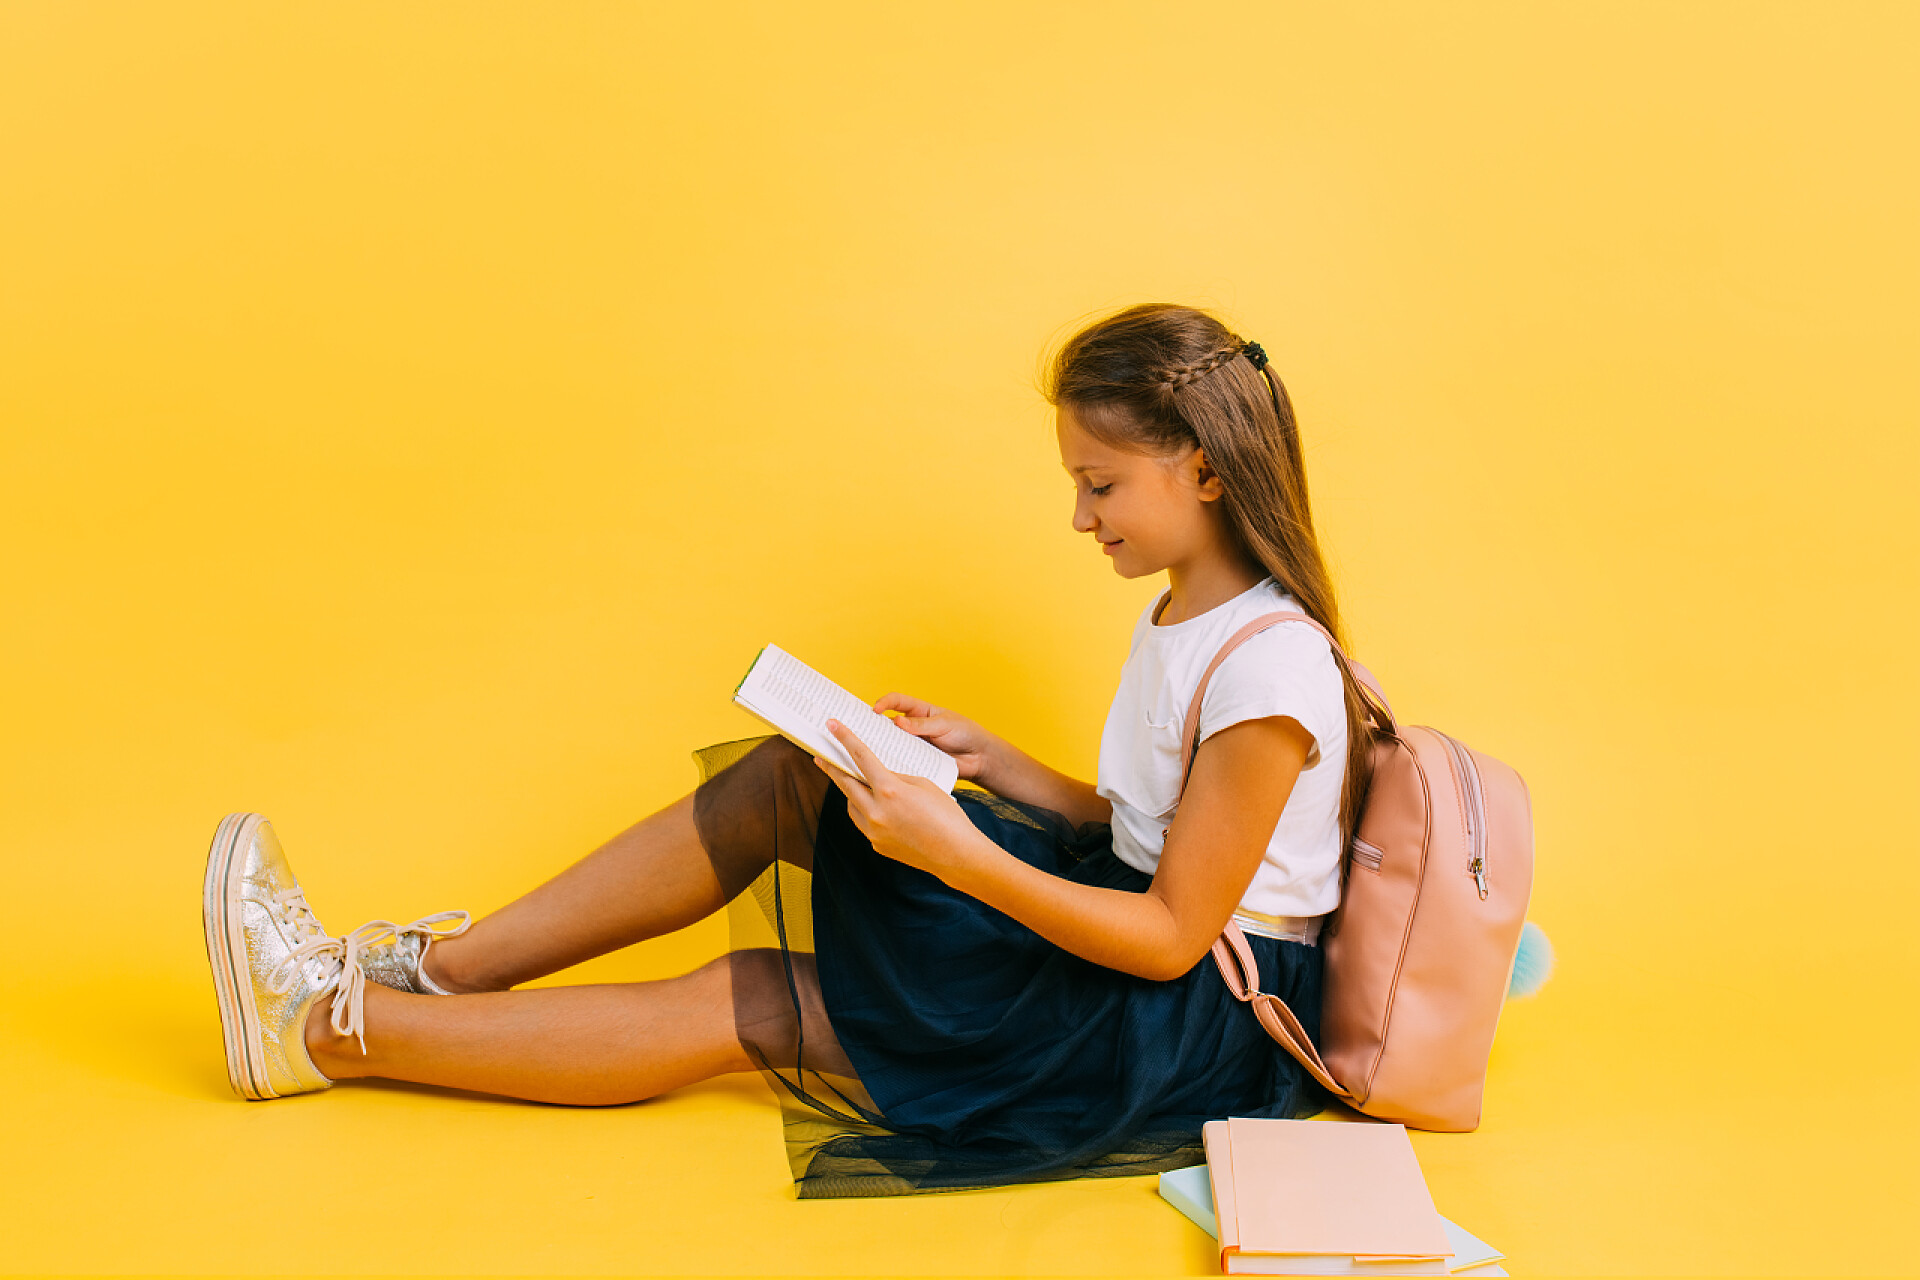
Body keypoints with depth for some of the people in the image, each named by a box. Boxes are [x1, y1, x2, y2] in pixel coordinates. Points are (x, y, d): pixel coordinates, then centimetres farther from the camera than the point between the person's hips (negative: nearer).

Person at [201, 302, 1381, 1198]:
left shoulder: (1272, 669, -23)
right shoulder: (1179, 616, 6)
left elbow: (1171, 934, -22)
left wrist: (956, 851, -29)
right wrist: (983, 754, 0)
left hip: (1195, 1016, -8)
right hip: (1115, 909, 8)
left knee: (745, 1003, -14)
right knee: (786, 779, -7)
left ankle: (328, 1030, -4)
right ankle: (439, 965, -1)